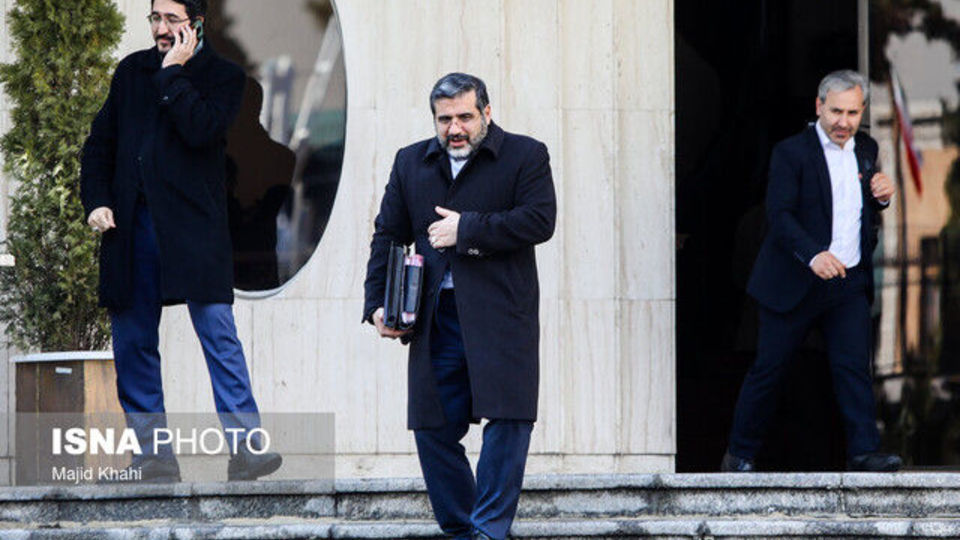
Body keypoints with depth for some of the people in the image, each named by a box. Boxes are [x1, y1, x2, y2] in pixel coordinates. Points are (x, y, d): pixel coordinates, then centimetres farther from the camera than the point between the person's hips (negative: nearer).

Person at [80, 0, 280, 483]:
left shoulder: (223, 76, 2)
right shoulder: (132, 71, 16)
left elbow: (201, 129, -16)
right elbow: (100, 144, 17)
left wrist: (173, 72, -10)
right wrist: (96, 201, 3)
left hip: (193, 228, -5)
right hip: (132, 226, 5)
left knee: (219, 336, -11)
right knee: (133, 343, 4)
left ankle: (245, 449, -14)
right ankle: (155, 457, 10)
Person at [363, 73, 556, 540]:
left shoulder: (525, 156, 2)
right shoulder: (411, 163, 15)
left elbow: (540, 220, -12)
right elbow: (388, 236, 17)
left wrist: (466, 229, -13)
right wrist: (378, 304, 6)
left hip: (501, 313, -4)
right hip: (436, 319, 4)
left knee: (507, 418, -12)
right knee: (432, 427, 4)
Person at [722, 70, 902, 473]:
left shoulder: (866, 150, 11)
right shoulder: (791, 153, -8)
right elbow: (780, 215, -18)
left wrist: (881, 198, -1)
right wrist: (813, 255, -34)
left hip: (849, 284, 4)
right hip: (794, 283, -4)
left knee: (854, 366, -7)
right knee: (768, 368, 3)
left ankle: (864, 452, -8)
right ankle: (740, 454, 15)